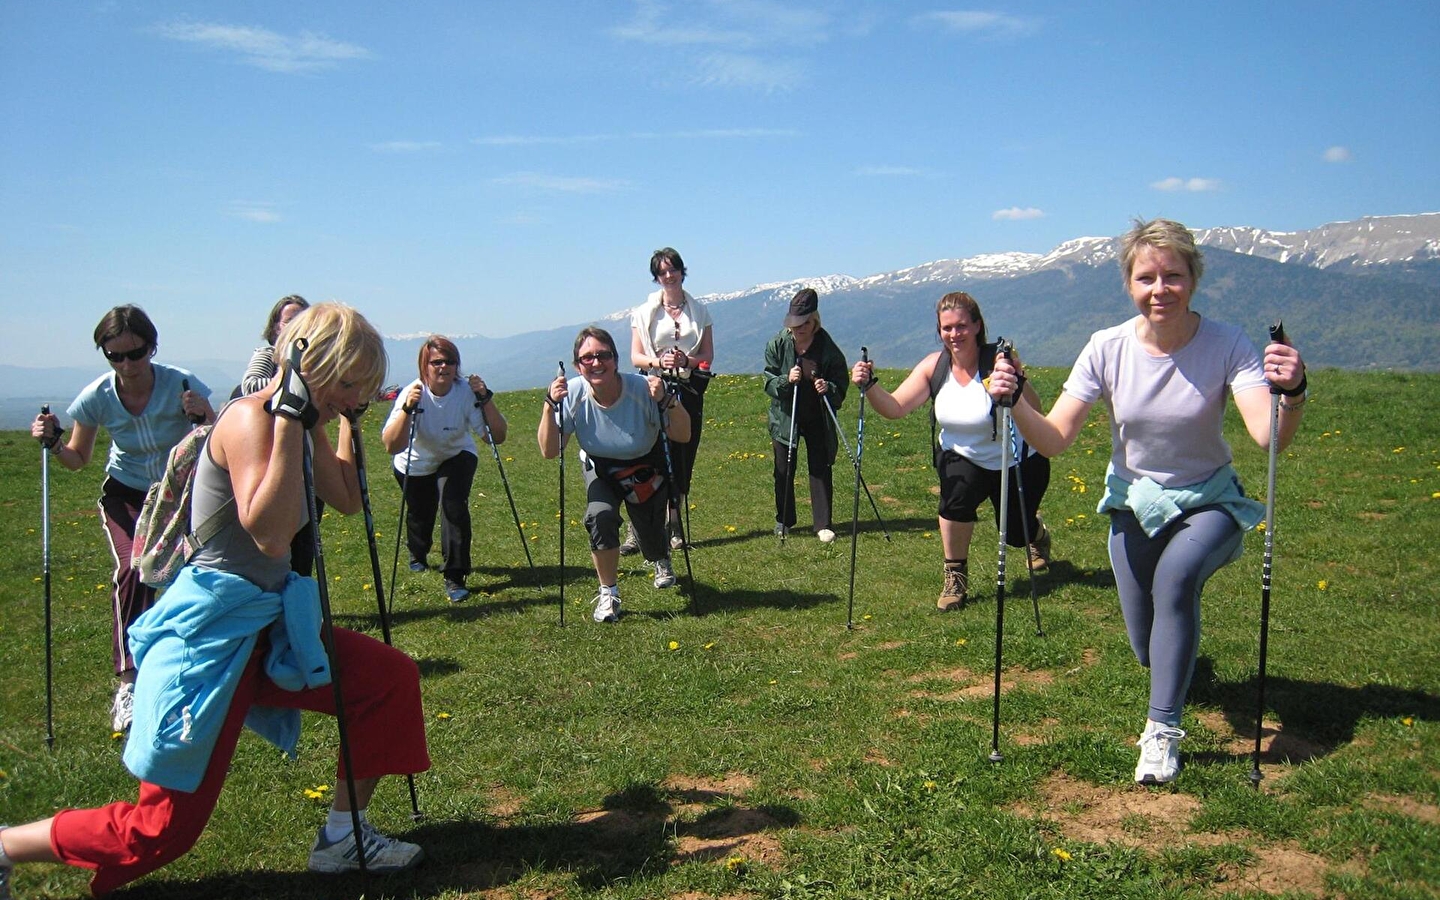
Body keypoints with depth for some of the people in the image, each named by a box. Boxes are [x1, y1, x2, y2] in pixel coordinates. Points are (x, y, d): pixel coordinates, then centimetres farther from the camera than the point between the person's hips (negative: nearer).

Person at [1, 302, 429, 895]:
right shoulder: (251, 418, -21)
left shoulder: (297, 421, 6)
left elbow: (347, 499, 17)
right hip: (210, 636, -9)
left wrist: (347, 418, 12)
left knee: (391, 679, 2)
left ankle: (341, 837, 16)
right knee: (162, 831, -1)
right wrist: (290, 417, -32)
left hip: (266, 625, 9)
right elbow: (269, 534, -32)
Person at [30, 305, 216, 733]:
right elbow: (77, 459, -1)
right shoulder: (97, 397, -16)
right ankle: (129, 684, -28)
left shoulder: (182, 384, -22)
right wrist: (53, 441, -21)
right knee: (133, 569, -25)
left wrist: (205, 416, -36)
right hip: (126, 494, 0)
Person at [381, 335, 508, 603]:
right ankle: (417, 554, 49)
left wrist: (485, 398, -39)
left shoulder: (467, 392, -26)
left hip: (456, 457, 0)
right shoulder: (412, 394, -29)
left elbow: (498, 436, -28)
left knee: (454, 506, -23)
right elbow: (391, 446, -39)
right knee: (420, 514, 11)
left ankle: (455, 577, -10)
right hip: (415, 464, 0)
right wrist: (408, 408, -52)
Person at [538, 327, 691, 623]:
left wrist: (666, 400, -44)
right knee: (600, 515, -27)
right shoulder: (573, 394, -26)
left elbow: (683, 436, -28)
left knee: (650, 531, 2)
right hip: (600, 469, 0)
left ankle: (661, 561, 45)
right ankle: (608, 593, -7)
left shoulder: (643, 389, -31)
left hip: (646, 468, 0)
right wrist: (550, 406, -39)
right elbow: (549, 451, -28)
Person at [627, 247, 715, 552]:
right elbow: (635, 357, 3)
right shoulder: (644, 312, 7)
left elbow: (708, 356, 8)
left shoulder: (699, 311, 11)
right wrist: (659, 361, -17)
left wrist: (686, 360, -13)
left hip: (689, 390, 2)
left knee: (683, 459, 3)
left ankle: (675, 525, 12)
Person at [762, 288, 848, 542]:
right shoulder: (777, 344, -9)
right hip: (784, 416, 1)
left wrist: (828, 388, -26)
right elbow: (769, 382, -7)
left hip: (818, 418, -1)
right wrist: (786, 380, -27)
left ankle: (823, 524, 11)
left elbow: (841, 383, -5)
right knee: (783, 471, 8)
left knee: (821, 469, 2)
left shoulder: (828, 347, -11)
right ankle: (784, 521, 25)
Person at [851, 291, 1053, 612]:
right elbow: (895, 408, -17)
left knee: (1016, 534, 8)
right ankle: (955, 577, -10)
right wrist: (869, 385, -34)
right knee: (957, 493, -30)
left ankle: (1038, 531, 50)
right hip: (963, 457, 2)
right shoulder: (933, 366, -13)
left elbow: (1034, 410, -40)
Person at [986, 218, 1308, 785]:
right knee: (1150, 651, 7)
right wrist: (1016, 403, -38)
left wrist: (1291, 395, -52)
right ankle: (1184, 663, 48)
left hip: (1208, 502, -2)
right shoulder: (1108, 349, -15)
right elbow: (1054, 440, -20)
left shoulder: (1226, 346, -19)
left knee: (1176, 575, -33)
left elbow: (1268, 437, -32)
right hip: (1134, 501, 2)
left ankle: (1163, 732, -18)